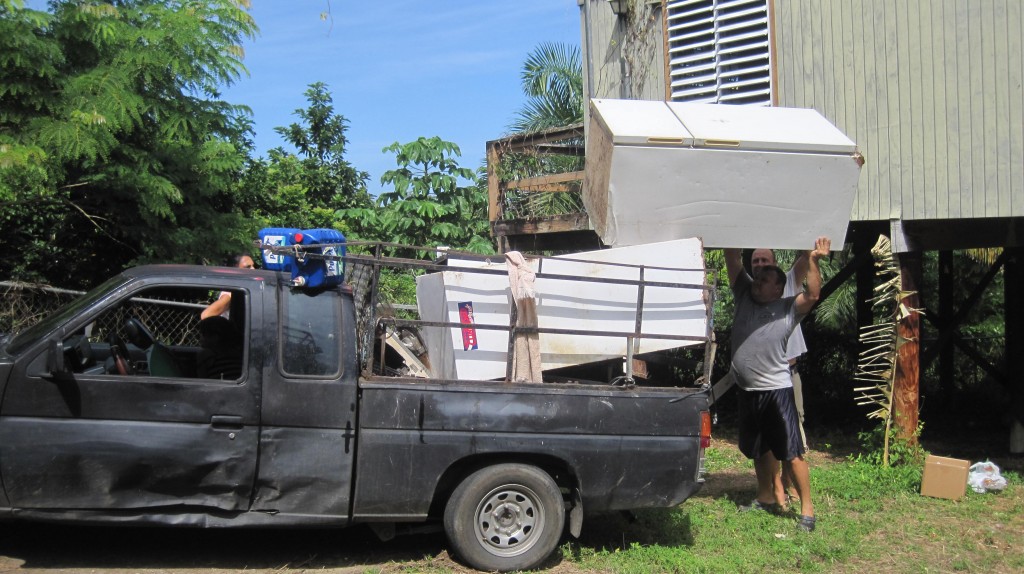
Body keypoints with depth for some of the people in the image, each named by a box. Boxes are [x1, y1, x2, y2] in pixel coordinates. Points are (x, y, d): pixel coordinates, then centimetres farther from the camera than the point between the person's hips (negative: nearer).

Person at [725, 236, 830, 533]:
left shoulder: (788, 309, -5)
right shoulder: (745, 295, 6)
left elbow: (813, 295, -21)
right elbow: (733, 261, 3)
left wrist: (812, 261, -28)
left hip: (776, 390, -6)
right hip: (746, 390, 6)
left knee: (791, 453, -5)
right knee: (760, 450, 21)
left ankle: (807, 509, 2)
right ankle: (765, 498, 37)